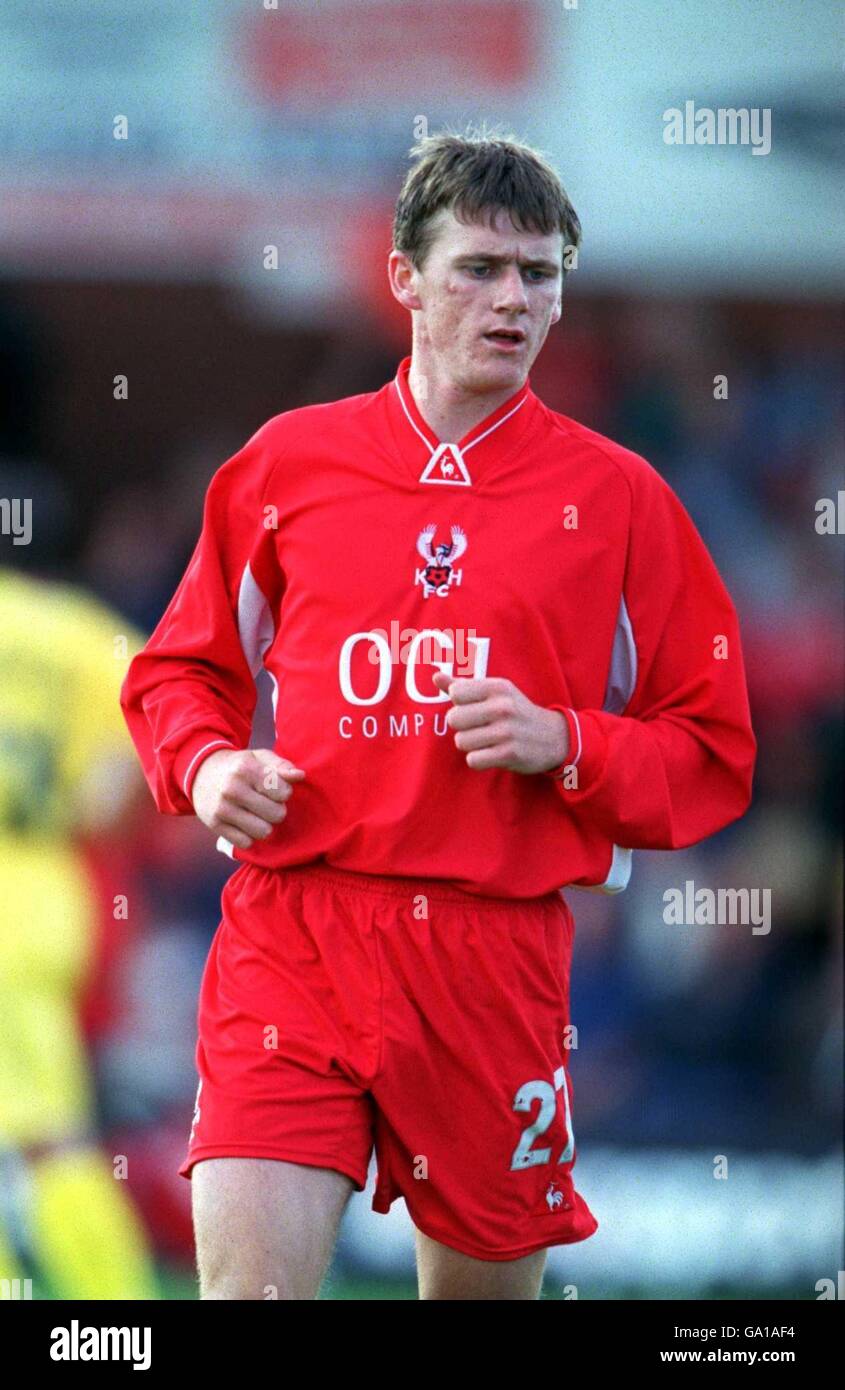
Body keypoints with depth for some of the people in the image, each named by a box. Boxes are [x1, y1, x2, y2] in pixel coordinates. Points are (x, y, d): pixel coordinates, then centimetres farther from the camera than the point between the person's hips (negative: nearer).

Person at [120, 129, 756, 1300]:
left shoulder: (617, 499, 7)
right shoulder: (289, 462, 10)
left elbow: (714, 754, 8)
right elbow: (181, 669, 21)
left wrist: (563, 745, -9)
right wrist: (204, 765, 0)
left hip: (498, 948, 0)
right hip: (293, 929, 0)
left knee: (489, 1281, 9)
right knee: (249, 1278, -15)